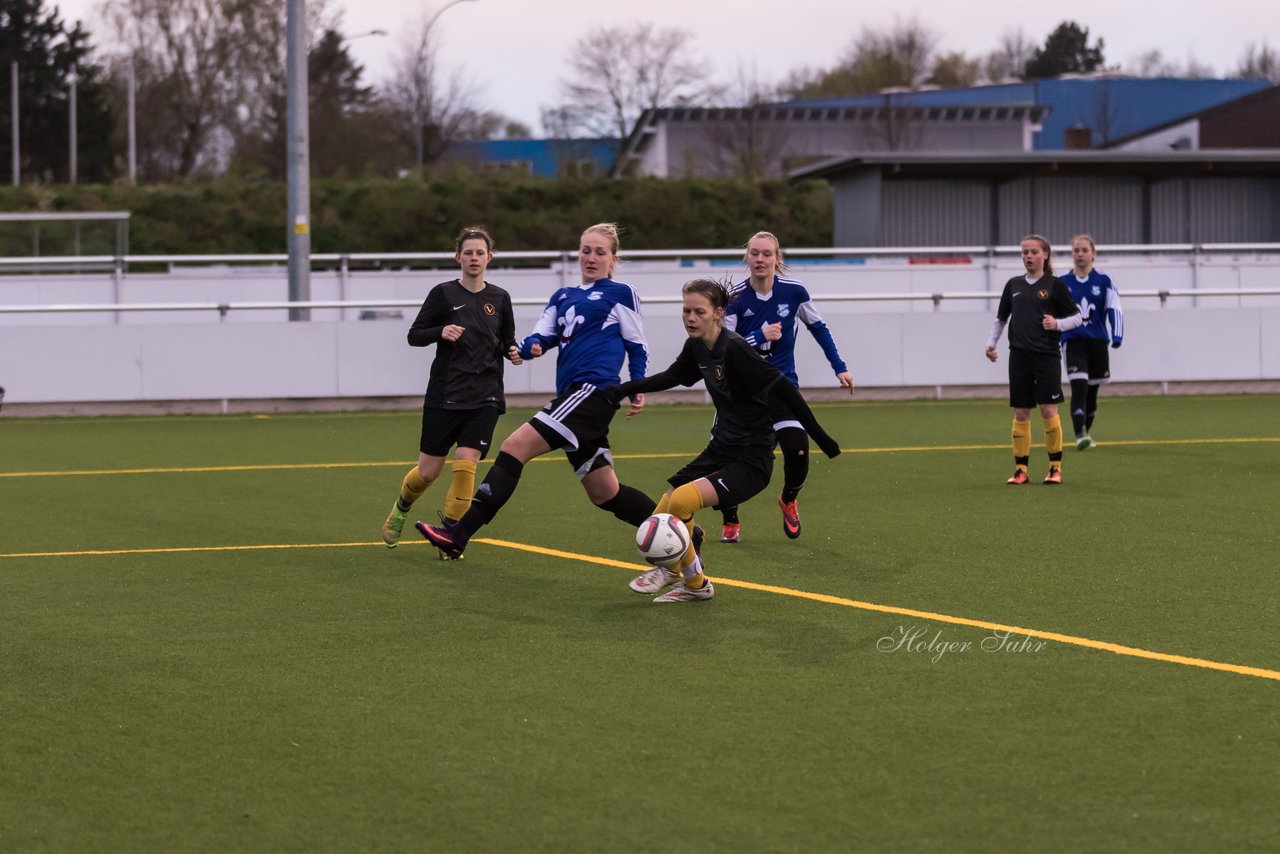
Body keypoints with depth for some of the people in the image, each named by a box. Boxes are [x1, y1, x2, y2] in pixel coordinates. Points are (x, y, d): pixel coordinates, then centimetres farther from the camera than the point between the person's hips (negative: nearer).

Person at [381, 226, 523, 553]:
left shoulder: (499, 298, 7)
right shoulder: (443, 293, -2)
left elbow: (507, 340, 20)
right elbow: (414, 335, 1)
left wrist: (512, 351, -2)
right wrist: (441, 332, -18)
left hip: (484, 398, 1)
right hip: (444, 396, -1)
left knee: (465, 465, -13)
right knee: (429, 471, 3)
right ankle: (400, 508, 35)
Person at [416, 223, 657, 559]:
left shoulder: (621, 293, 6)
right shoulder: (562, 297, 23)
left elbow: (637, 345, 8)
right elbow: (543, 336, 13)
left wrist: (638, 389, -3)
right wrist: (531, 347, -9)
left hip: (594, 389, -8)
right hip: (573, 393, 8)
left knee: (515, 446, -17)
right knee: (604, 493, 11)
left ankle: (459, 533, -22)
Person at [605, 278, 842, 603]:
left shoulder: (735, 349, -22)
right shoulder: (697, 347, 2)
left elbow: (784, 389, -20)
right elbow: (673, 377, 23)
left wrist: (820, 437, -18)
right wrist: (624, 390, 18)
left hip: (750, 460, -8)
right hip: (721, 449, 8)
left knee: (680, 501, -24)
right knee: (662, 516, 4)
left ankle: (695, 584, -2)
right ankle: (671, 569, 35)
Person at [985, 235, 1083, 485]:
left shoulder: (1054, 285, 0)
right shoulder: (1014, 285, 11)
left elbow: (1077, 317, 2)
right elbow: (1001, 318, 22)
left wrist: (1057, 324, -15)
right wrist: (991, 342, 11)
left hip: (1046, 355, -3)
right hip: (1019, 356, 4)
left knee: (1048, 410, -7)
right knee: (1021, 413, 4)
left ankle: (1055, 467, 3)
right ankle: (1021, 469, 10)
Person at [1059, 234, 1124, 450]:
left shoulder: (1104, 282, 3)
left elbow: (1115, 310, -3)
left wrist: (1117, 336, -17)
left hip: (1097, 342, 1)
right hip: (1072, 342, -1)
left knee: (1092, 391, 10)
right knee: (1079, 388, -18)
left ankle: (1086, 433, 26)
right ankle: (1080, 436, -22)